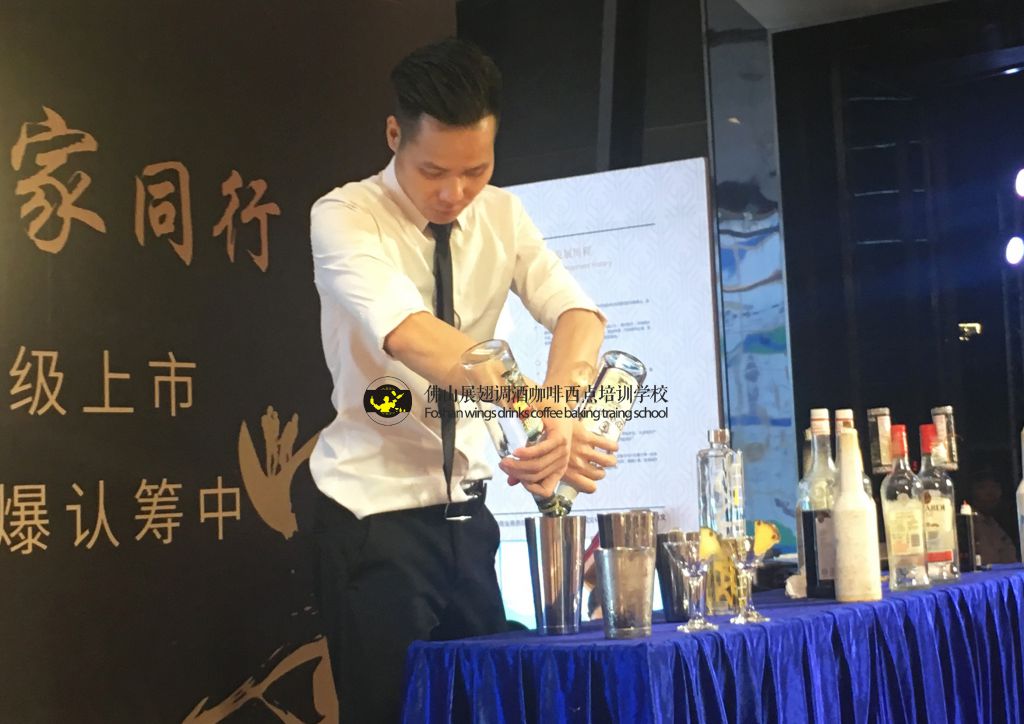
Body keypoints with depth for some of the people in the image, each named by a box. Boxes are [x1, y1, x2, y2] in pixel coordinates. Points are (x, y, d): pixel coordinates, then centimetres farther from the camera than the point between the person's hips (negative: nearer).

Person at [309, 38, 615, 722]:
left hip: (465, 503, 6)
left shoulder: (503, 214, 2)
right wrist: (539, 413, -45)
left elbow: (575, 310, -13)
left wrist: (564, 402, -35)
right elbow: (407, 334, -34)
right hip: (374, 509, -5)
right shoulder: (344, 217, -15)